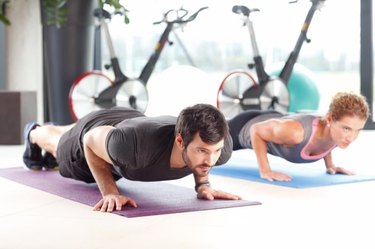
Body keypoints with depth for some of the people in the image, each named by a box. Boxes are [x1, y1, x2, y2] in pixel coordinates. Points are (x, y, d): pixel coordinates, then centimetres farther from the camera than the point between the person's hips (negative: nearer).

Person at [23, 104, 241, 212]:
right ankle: (35, 134, 70)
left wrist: (203, 184, -23)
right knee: (59, 146, 35)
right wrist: (110, 192, -35)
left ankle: (59, 130, 74)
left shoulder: (220, 146, -40)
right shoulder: (138, 143, -53)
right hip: (96, 131, -4)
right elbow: (90, 140, -30)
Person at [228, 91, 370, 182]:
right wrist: (264, 170, -34)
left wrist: (330, 164, -7)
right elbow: (256, 130, -32)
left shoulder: (340, 132, -30)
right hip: (247, 126, -7)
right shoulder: (296, 131, -50)